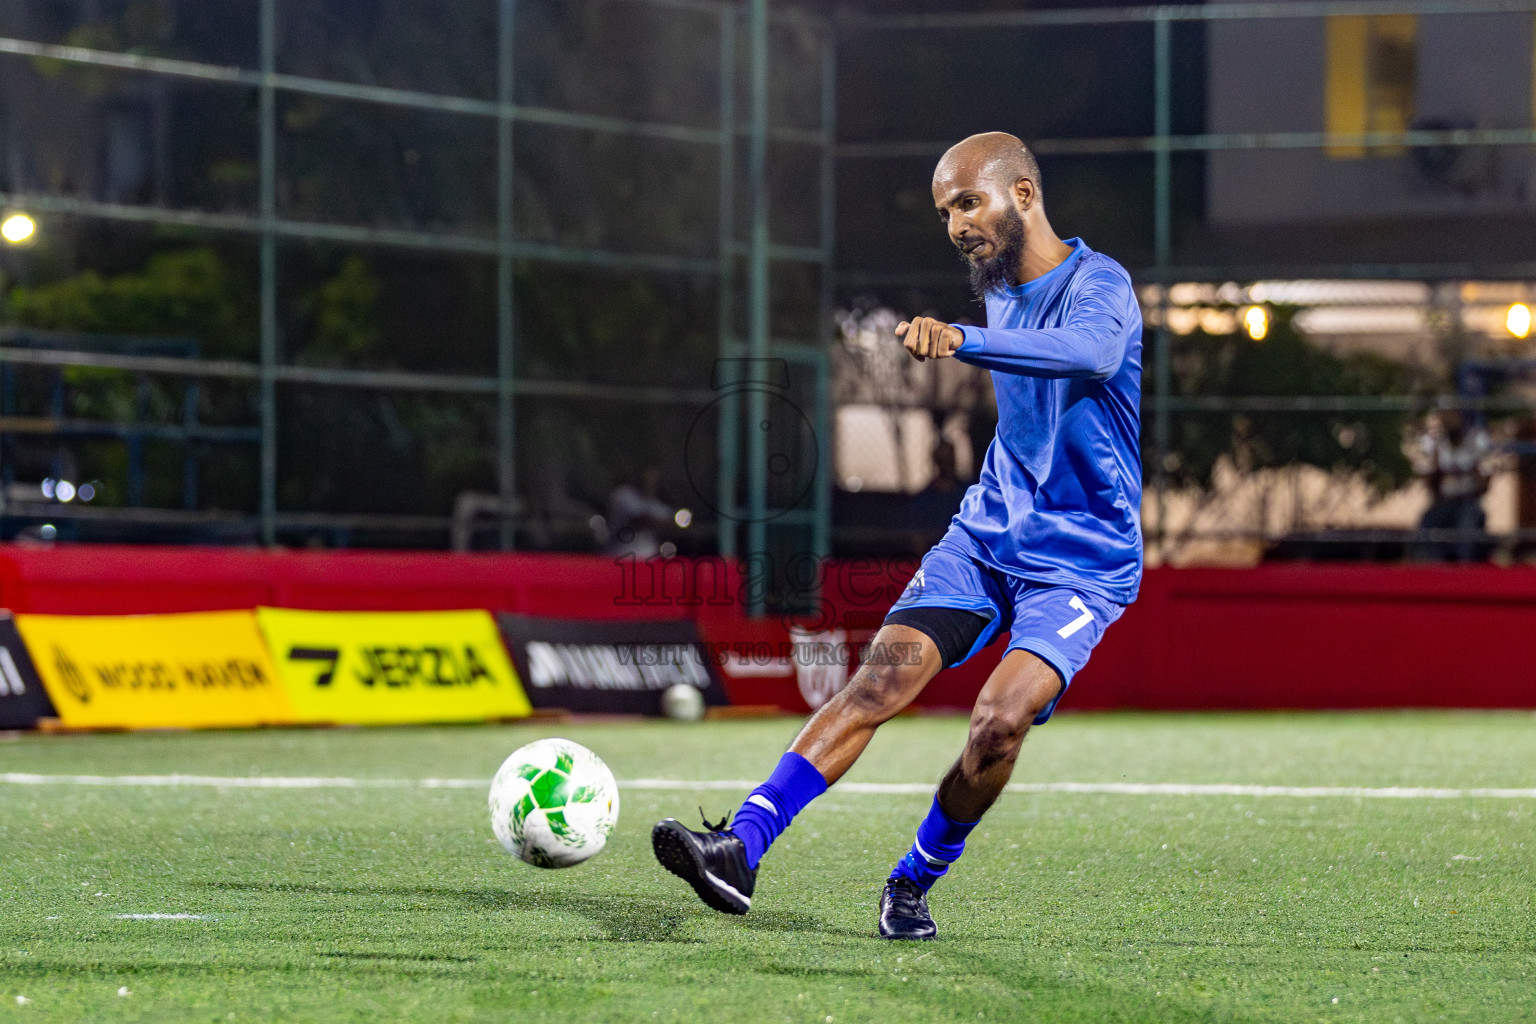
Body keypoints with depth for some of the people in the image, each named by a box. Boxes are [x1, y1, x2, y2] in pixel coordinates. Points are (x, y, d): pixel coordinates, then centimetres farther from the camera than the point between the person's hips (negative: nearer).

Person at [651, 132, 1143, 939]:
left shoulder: (1096, 283, -15)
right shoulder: (999, 291, 10)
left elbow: (1093, 351, -40)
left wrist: (962, 342, -52)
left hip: (1082, 561, -6)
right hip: (984, 534, 6)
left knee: (1002, 716, -25)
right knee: (883, 674, -16)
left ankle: (916, 880, 0)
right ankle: (742, 848, -26)